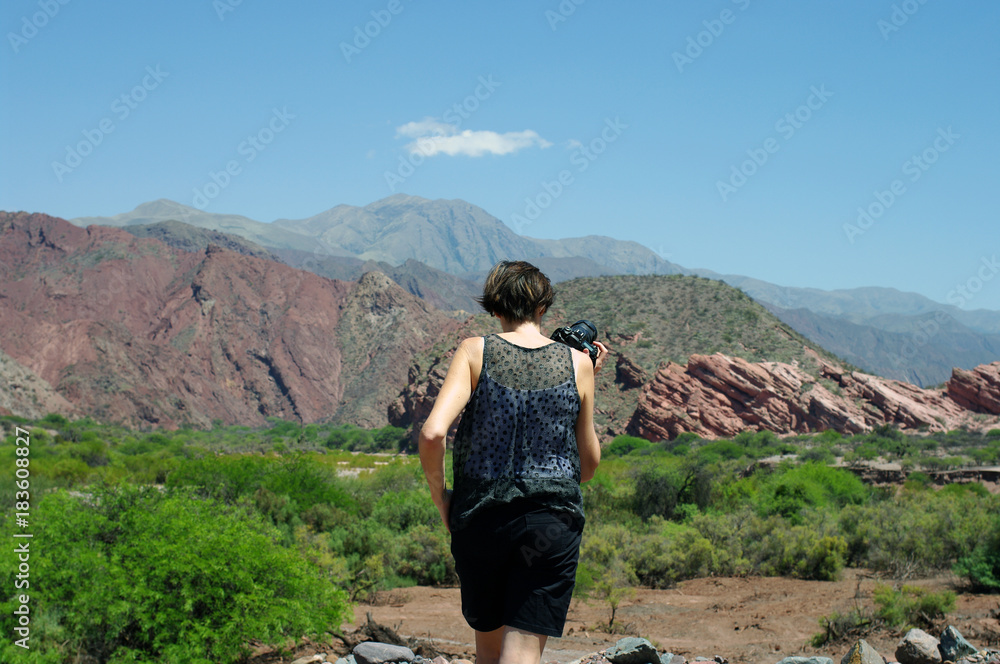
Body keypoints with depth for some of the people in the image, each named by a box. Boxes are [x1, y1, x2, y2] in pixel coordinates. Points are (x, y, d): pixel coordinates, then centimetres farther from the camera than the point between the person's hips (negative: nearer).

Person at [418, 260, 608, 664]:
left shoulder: (474, 352, -1)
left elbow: (432, 433, -16)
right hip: (553, 524, -1)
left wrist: (439, 494, 1)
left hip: (478, 520, 1)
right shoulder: (577, 363, 3)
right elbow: (588, 466, 11)